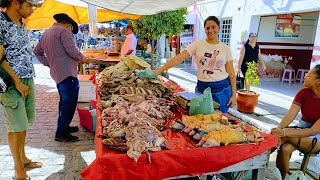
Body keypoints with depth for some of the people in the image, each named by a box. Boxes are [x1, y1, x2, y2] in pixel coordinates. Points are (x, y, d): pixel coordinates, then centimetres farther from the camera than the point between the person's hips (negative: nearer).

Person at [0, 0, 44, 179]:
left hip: (28, 80, 7)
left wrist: (28, 82, 13)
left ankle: (23, 158, 29)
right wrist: (17, 82, -14)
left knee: (24, 124, 14)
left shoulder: (22, 24, 12)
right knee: (17, 127, 0)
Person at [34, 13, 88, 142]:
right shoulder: (64, 31, -8)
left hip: (56, 72, 10)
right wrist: (82, 58, -1)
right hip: (67, 73, -10)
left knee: (64, 100, 20)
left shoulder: (46, 34, 20)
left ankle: (64, 126, 31)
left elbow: (37, 51, 23)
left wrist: (49, 63, 18)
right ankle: (61, 133, -6)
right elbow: (71, 50, -18)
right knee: (70, 102, -8)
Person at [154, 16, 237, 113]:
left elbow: (231, 74, 2)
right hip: (202, 88, 0)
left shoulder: (225, 48, 0)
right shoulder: (197, 45, -3)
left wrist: (234, 94, -2)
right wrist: (157, 71, -17)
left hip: (222, 89, 1)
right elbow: (178, 59, -10)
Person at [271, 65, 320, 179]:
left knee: (286, 135, -30)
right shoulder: (304, 93, -5)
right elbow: (290, 115, -16)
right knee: (285, 149, -27)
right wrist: (278, 129, -36)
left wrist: (284, 133, -37)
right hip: (302, 129, 4)